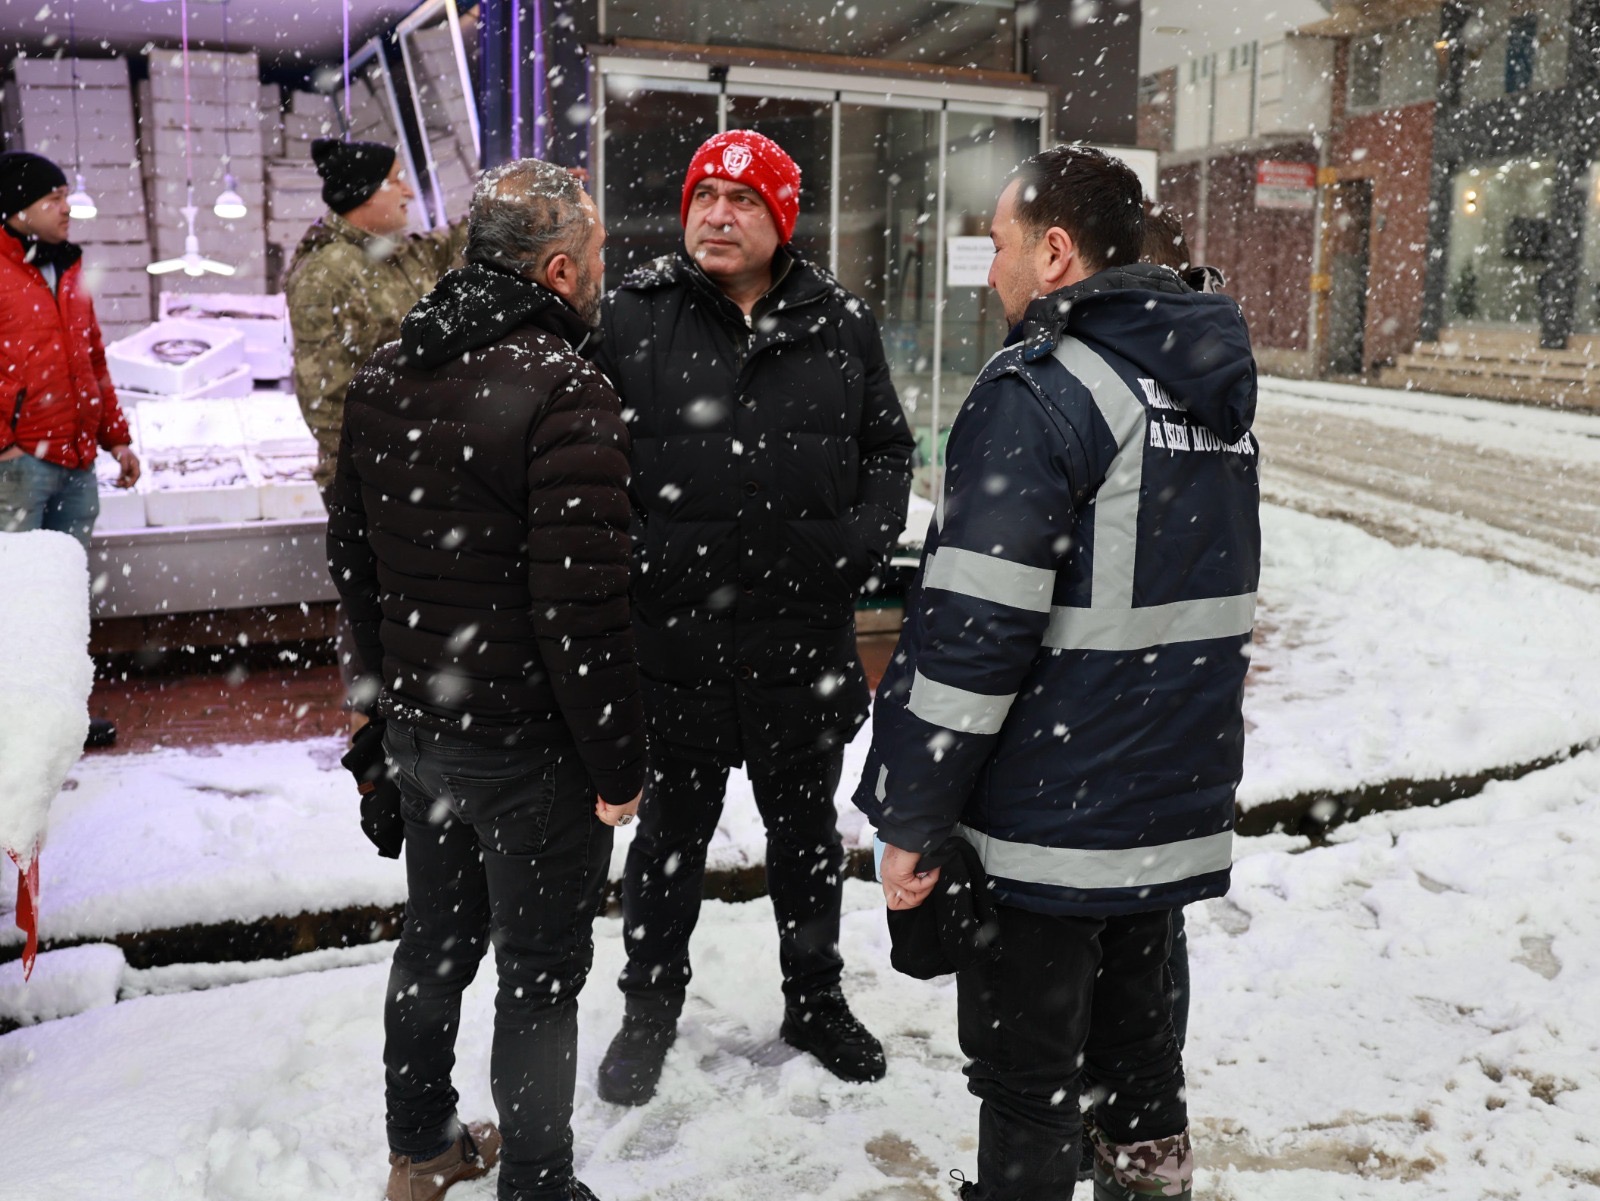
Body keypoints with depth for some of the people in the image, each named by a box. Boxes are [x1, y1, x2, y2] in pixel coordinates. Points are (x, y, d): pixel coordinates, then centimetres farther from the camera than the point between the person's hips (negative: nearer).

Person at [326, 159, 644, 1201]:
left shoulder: (385, 375, 5)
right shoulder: (565, 393, -21)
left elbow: (351, 555, 12)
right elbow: (581, 607, -24)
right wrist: (619, 763, -15)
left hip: (417, 727, 8)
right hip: (530, 747, -8)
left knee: (436, 939, 24)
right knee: (540, 975, 8)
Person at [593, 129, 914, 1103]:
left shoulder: (841, 325, 3)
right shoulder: (630, 317, -3)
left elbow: (889, 448, 10)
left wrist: (865, 540, -5)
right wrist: (624, 557, -11)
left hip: (808, 643, 2)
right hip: (674, 646, -2)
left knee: (808, 830, 19)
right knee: (670, 837, 15)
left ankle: (816, 998, 41)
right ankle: (650, 1012, 36)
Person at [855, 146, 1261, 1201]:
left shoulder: (1041, 391, -17)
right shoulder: (1216, 389, 10)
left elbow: (976, 624, -23)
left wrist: (910, 814, -16)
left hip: (1050, 817, -8)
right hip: (1178, 807, 8)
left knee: (1026, 1075, 7)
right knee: (1136, 1030, 24)